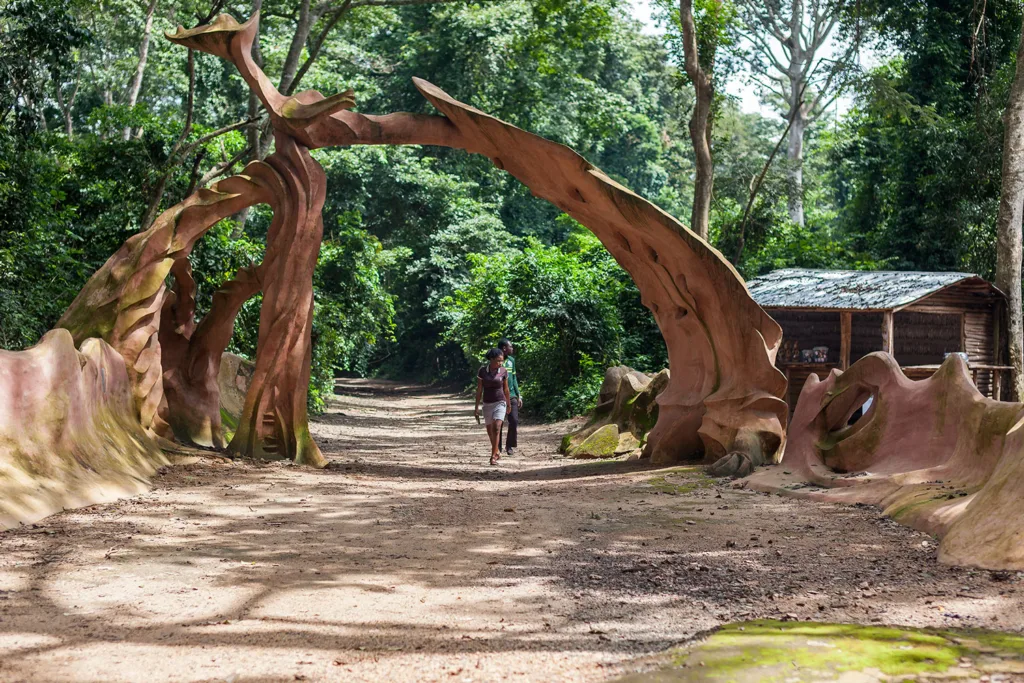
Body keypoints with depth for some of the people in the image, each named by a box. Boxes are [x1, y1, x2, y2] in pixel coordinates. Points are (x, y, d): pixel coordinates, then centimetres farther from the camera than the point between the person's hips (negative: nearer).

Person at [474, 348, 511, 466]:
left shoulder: (503, 371, -5)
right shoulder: (482, 371, -7)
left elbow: (506, 389, 7)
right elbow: (479, 390, -2)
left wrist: (509, 404, 16)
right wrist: (477, 407, -2)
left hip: (500, 403, -2)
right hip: (487, 404, 2)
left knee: (496, 428, -20)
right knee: (490, 431, 14)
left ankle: (493, 456, -19)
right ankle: (496, 452, 35)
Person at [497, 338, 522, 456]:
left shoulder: (511, 360, 11)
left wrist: (519, 395, 13)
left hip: (511, 396, 5)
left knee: (514, 421, -3)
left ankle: (510, 446, 11)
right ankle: (497, 448, 12)